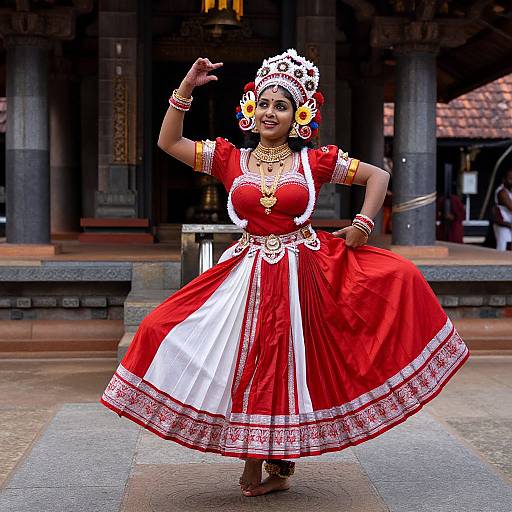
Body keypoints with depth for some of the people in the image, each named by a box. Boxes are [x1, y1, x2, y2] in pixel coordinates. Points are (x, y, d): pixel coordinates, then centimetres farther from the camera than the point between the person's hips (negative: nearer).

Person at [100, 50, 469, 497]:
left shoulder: (314, 161, 1)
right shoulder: (231, 159, 4)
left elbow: (377, 175, 9)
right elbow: (169, 142, 2)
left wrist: (364, 222, -3)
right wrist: (186, 89, -5)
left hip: (304, 271, -1)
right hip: (250, 272, 1)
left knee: (291, 364, 2)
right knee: (253, 363, 3)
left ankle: (279, 462, 21)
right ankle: (257, 462, 20)